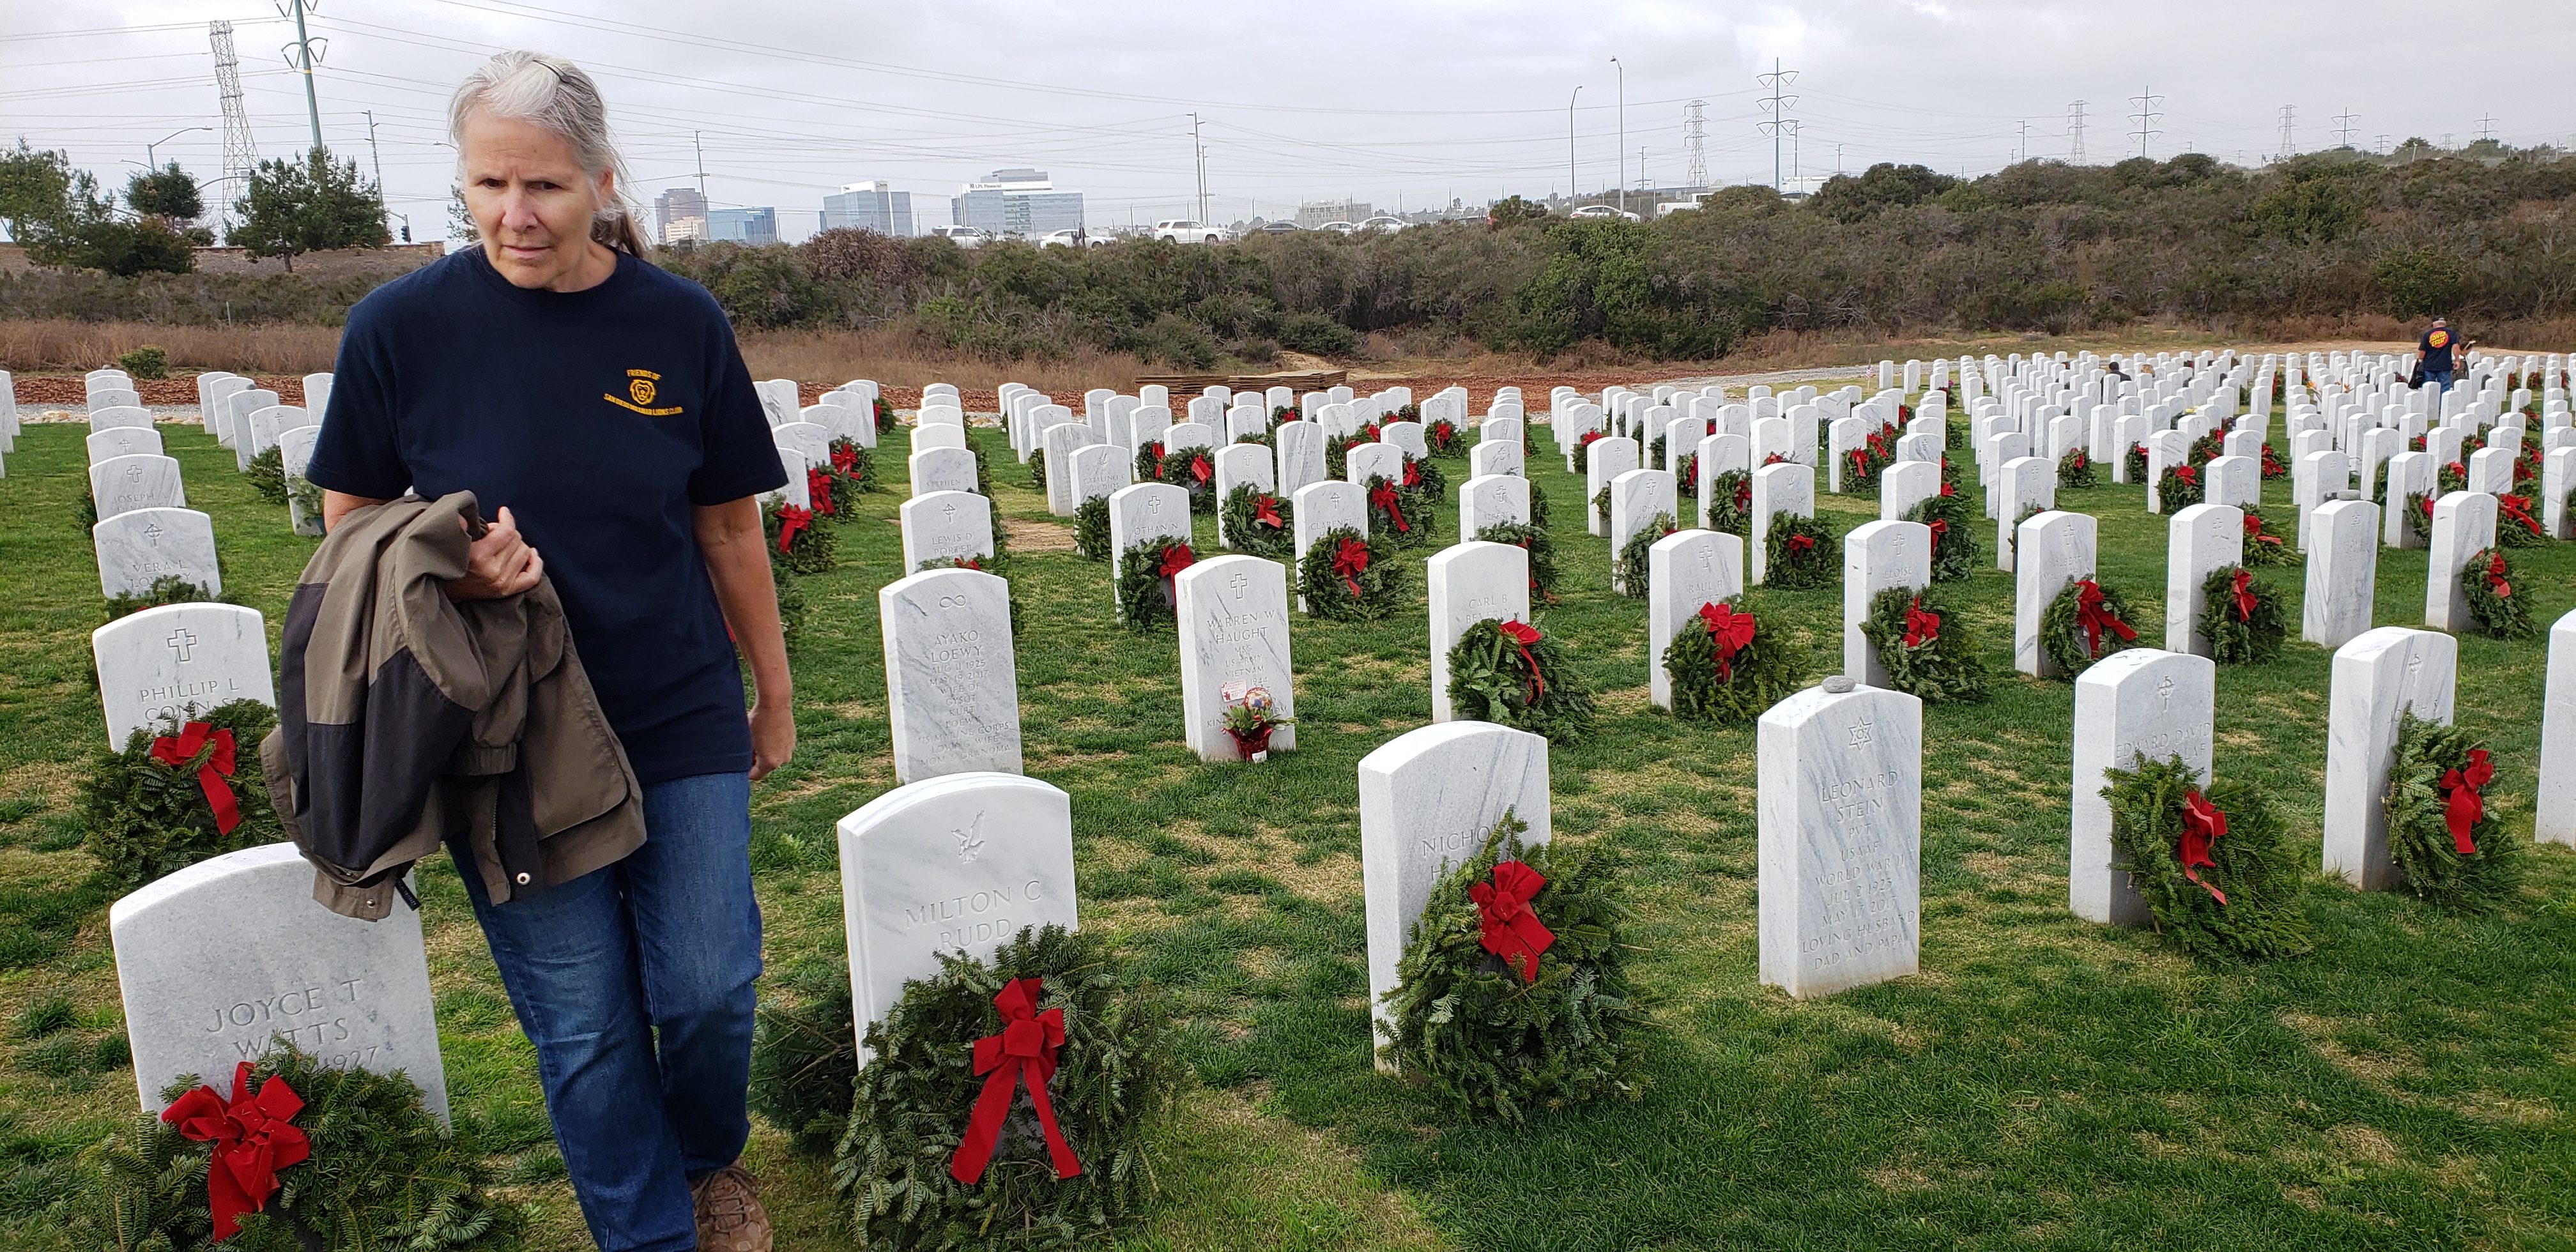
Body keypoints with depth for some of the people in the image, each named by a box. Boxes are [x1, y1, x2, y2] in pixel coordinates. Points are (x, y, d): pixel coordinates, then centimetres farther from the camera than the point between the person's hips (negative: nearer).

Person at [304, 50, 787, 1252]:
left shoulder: (679, 324, -5)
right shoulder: (402, 324, -8)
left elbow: (729, 527, 4)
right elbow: (350, 524, 2)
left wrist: (773, 694, 11)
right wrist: (450, 567, -20)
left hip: (680, 724, 1)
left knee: (708, 986, 4)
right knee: (583, 1025, 7)